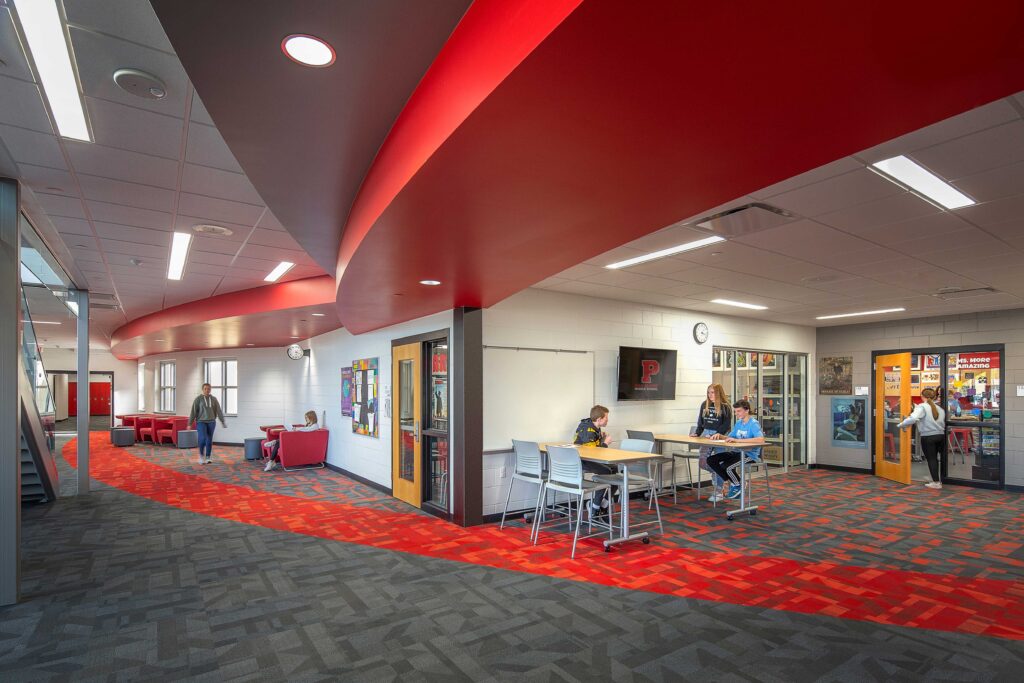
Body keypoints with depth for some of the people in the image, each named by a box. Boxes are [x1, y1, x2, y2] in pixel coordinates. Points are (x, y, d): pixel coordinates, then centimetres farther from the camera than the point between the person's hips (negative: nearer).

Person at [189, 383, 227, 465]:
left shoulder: (214, 399, 4)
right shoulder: (198, 399, -5)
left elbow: (219, 411, 4)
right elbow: (193, 411, -7)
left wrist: (223, 422, 0)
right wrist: (190, 424, -10)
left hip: (211, 422, 3)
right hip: (201, 422, -2)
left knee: (209, 440, 2)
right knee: (202, 439, -16)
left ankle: (207, 458, 9)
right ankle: (201, 454, 7)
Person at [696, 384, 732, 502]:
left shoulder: (725, 406, -5)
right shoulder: (704, 405, 9)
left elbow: (727, 425, -8)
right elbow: (700, 421, 14)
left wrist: (717, 435, -18)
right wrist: (697, 433, 3)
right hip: (706, 434, 5)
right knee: (702, 463, -3)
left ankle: (718, 492, 11)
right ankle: (716, 474, 27)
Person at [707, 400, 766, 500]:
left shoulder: (754, 424, -14)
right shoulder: (738, 423, 11)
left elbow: (761, 440, -31)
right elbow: (729, 438, 17)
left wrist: (738, 440, -34)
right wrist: (720, 436, -6)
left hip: (750, 454, -8)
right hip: (737, 452, 8)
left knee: (726, 466, -30)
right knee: (711, 460, -6)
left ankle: (738, 485, 2)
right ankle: (730, 482, 10)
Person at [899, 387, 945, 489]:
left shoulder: (922, 407, -12)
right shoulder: (939, 408, 8)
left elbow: (913, 418, -27)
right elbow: (943, 422, 4)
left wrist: (901, 425, -18)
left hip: (928, 437, -6)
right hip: (940, 435, 6)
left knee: (931, 459, 4)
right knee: (934, 458, 18)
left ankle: (936, 482, 7)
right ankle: (937, 480, 26)